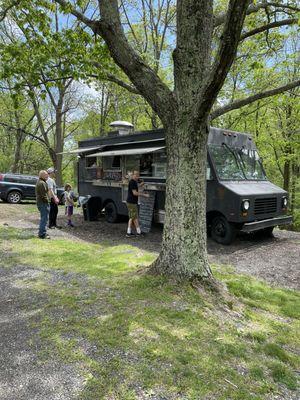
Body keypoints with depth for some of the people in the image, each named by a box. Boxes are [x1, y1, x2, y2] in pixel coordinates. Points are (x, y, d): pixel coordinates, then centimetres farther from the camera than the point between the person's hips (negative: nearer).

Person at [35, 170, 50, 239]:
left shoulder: (39, 182, 19)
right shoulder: (42, 183, -17)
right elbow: (43, 195, -22)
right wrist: (47, 200, -11)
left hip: (39, 202, 11)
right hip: (43, 203, -11)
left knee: (43, 218, 18)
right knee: (44, 218, -8)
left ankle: (41, 233, 26)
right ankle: (42, 234, -6)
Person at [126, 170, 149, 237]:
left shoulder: (134, 182, 15)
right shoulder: (132, 182, -16)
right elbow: (135, 193, -21)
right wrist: (144, 195, -17)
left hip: (131, 202, 10)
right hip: (132, 203, -10)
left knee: (131, 218, 12)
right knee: (135, 218, 0)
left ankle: (129, 232, 14)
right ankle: (138, 232, 9)